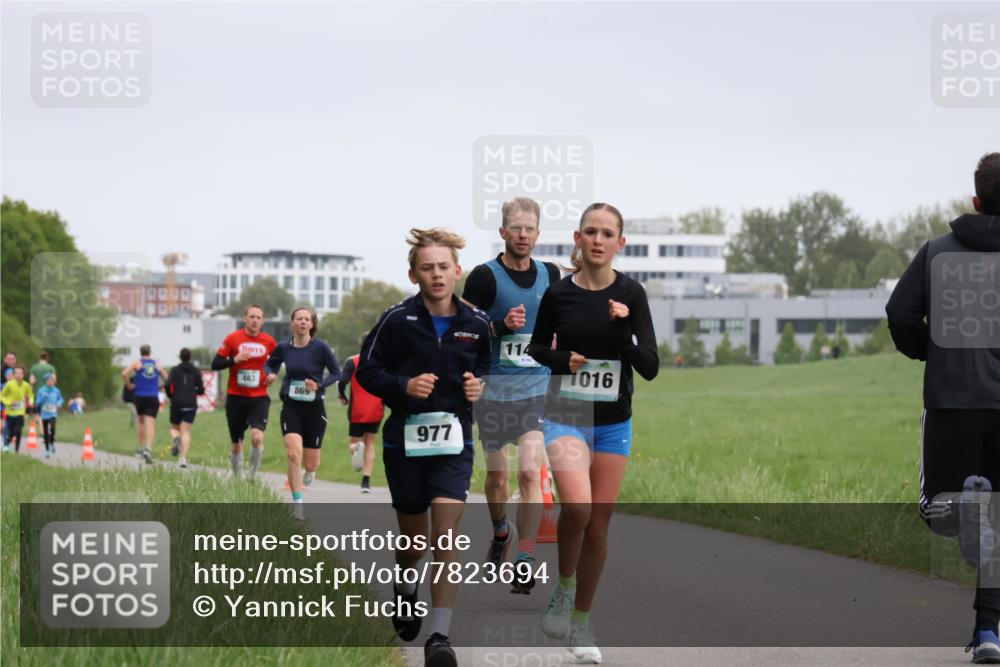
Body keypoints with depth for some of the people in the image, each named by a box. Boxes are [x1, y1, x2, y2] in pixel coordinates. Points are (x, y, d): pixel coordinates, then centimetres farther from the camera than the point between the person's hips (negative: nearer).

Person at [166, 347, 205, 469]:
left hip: (176, 403, -1)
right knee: (186, 432, -1)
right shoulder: (196, 371, 5)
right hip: (191, 404, 1)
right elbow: (201, 390, 3)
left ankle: (176, 439, -20)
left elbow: (168, 384, -11)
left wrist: (170, 396, 7)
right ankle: (183, 458, -17)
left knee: (174, 428, 17)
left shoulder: (175, 370, 2)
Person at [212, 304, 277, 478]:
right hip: (236, 397, 0)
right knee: (236, 443, 8)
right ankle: (237, 477, 26)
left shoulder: (269, 341, 3)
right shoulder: (233, 338, -2)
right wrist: (234, 360, -17)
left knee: (257, 436, -21)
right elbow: (215, 364, -2)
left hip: (259, 398, 0)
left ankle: (254, 475, -4)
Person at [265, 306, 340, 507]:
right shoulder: (283, 348, -2)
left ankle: (309, 473, 48)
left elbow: (336, 373, -3)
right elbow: (270, 364, 17)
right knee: (294, 453, -21)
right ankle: (297, 504, -12)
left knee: (311, 464, 7)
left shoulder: (320, 347, -10)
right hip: (291, 407, 1)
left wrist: (319, 384, -19)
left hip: (314, 408, -1)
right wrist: (270, 374, -5)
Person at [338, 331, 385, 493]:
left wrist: (343, 397, 4)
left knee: (353, 442, 10)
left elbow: (342, 381, -15)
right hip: (376, 412, 2)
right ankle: (366, 481, 5)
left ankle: (356, 448, -30)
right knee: (370, 443, 15)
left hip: (357, 412, -2)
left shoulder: (352, 362, -3)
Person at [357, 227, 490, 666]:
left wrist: (481, 386, -3)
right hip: (405, 440, 0)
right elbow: (367, 370, -1)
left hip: (454, 440, 0)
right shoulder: (397, 321, -7)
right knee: (414, 537, 13)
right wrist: (404, 386, -18)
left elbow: (488, 365, 18)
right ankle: (404, 588, 48)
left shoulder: (475, 324, 0)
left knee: (446, 536, -14)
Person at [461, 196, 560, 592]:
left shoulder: (549, 274, 6)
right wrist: (501, 326, -23)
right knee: (496, 473, 12)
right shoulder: (485, 276, -8)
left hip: (537, 388, 1)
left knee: (530, 472, -14)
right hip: (494, 389, -1)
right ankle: (500, 533, 42)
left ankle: (524, 563, -15)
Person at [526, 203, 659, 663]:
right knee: (577, 506, -27)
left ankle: (580, 623, 20)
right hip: (566, 416, -2)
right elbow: (537, 346, 12)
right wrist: (563, 360, -9)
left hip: (613, 422, 2)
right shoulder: (559, 294, -5)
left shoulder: (630, 294, -5)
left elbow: (650, 367, -8)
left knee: (598, 526, 4)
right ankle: (564, 587, -1)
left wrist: (623, 332, -24)